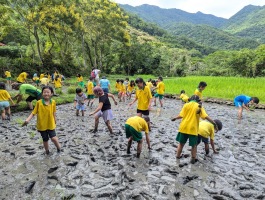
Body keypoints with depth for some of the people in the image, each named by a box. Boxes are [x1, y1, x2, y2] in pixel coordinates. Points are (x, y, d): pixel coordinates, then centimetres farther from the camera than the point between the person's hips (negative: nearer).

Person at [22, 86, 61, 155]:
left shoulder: (53, 102, -7)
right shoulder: (39, 102, -10)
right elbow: (33, 112, -8)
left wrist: (55, 122, 12)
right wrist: (27, 120, -21)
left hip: (51, 124, 0)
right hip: (42, 125, 1)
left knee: (53, 138, -11)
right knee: (45, 139, 14)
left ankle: (58, 147, 20)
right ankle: (47, 151, 39)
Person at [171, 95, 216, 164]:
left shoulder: (186, 105, 1)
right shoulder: (199, 107, -1)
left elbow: (181, 115, -4)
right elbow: (206, 117, -10)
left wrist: (174, 118, 13)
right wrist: (214, 123, -2)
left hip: (184, 128, 2)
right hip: (193, 129, -2)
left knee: (181, 143, 16)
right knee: (194, 145, 14)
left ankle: (178, 156, 27)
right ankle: (193, 159, 19)